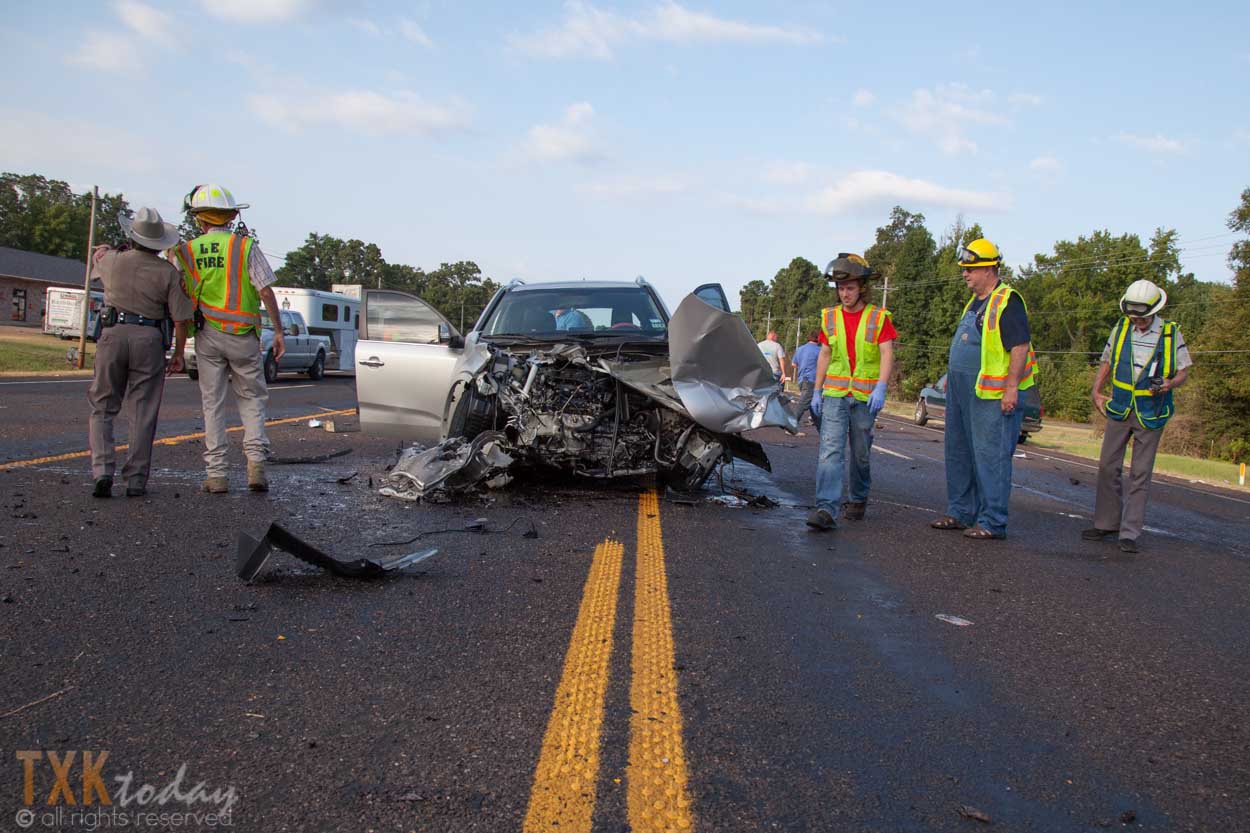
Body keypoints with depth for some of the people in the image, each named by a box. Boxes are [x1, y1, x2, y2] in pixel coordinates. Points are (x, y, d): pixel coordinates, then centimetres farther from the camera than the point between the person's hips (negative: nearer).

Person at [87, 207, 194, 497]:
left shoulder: (114, 261, 2)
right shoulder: (168, 272, -3)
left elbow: (97, 255, 29)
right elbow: (180, 319, -4)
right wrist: (178, 354, 7)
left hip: (113, 334, 1)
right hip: (149, 340, -1)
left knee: (102, 409, 10)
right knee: (143, 414, 5)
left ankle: (102, 471, -5)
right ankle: (136, 480, 7)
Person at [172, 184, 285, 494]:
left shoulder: (186, 252, 3)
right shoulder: (246, 247, -3)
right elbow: (266, 291, -7)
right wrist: (278, 331, -1)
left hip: (207, 336, 1)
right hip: (243, 337, -1)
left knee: (213, 404, 7)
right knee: (251, 398, 10)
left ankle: (216, 474, 7)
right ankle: (256, 462, -4)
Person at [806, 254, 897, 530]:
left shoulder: (879, 317, -1)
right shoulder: (830, 317, 9)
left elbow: (887, 354, -9)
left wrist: (880, 388, -22)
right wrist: (817, 391, 11)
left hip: (865, 396, -1)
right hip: (834, 394, 2)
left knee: (861, 454, 10)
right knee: (830, 450, -11)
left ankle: (859, 500, 30)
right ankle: (826, 509, -18)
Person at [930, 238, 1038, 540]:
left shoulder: (1008, 302, -12)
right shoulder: (975, 302, 18)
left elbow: (1020, 346, -18)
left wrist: (1011, 388, -23)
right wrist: (952, 378, 23)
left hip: (992, 395, -10)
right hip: (962, 391, 10)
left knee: (991, 457, -6)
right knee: (958, 453, 14)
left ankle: (992, 522, 0)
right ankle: (960, 512, 25)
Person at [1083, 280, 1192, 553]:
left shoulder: (1171, 334, -4)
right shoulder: (1121, 329, 3)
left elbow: (1183, 371, 2)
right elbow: (1106, 363, 14)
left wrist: (1169, 384, -20)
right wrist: (1096, 391, 0)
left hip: (1150, 414, -3)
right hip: (1120, 409, 3)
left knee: (1140, 474, 0)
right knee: (1108, 467, 5)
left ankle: (1130, 533, 4)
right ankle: (1107, 523, 17)